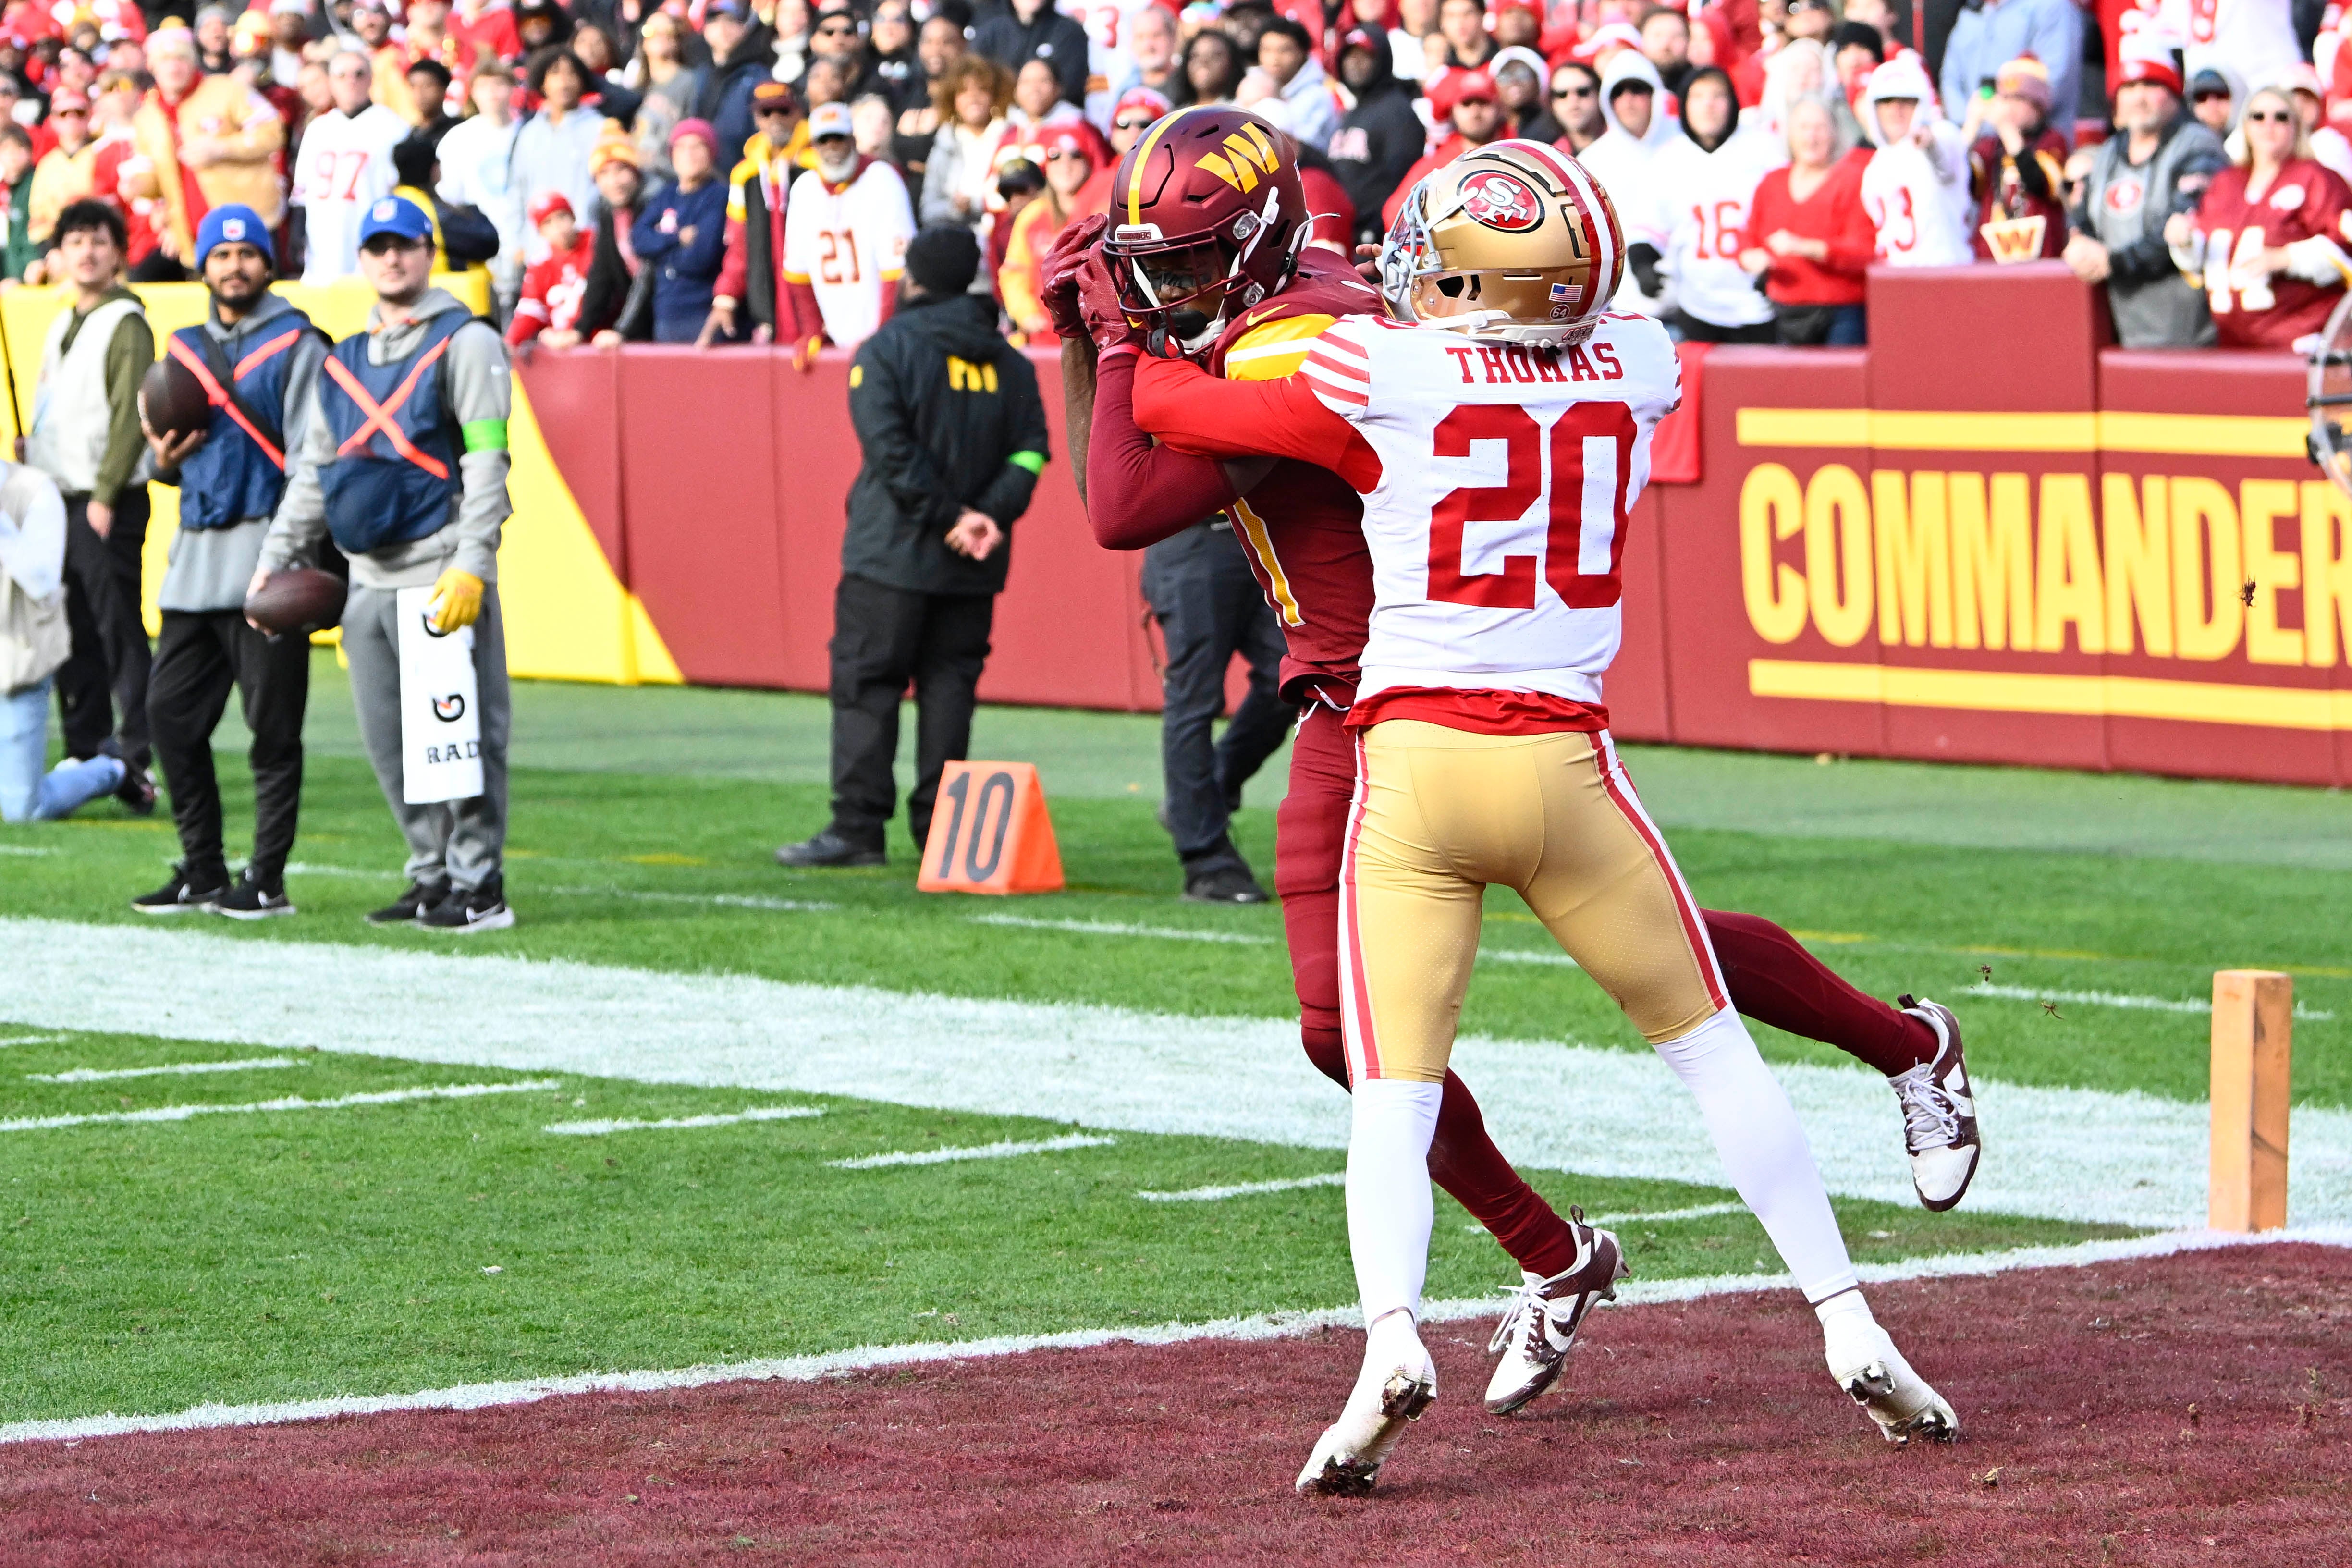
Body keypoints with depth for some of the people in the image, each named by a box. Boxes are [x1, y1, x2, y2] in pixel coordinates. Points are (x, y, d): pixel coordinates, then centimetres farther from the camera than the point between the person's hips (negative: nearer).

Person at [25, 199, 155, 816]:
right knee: (73, 637, 9)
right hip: (58, 499, 8)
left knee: (118, 631, -9)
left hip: (107, 506, -8)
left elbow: (131, 416, -13)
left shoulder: (126, 324, -7)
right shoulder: (62, 325, 18)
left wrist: (105, 496, -17)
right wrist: (32, 445, 8)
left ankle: (135, 761, -9)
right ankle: (86, 753, 14)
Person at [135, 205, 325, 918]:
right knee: (170, 712, 5)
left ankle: (267, 880, -1)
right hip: (195, 554, 7)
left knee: (272, 726, -4)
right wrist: (163, 461, 1)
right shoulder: (185, 349, 18)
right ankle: (202, 872, 13)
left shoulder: (295, 345, -1)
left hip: (265, 547, -7)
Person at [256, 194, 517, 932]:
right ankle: (433, 877, 16)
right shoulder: (343, 361, 19)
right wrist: (275, 561, 15)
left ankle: (478, 885, -6)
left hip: (441, 574, -7)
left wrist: (470, 567, -18)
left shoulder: (465, 343, -1)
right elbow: (311, 471, 24)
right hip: (368, 580, 7)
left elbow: (486, 462, -9)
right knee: (388, 740, 8)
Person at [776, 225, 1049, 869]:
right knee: (949, 684, 8)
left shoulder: (886, 351, -4)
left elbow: (892, 450, -15)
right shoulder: (1008, 362, 10)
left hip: (892, 553, -4)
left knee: (864, 683, 0)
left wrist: (950, 518, -13)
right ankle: (940, 828, 4)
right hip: (973, 571, 4)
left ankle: (857, 826, -5)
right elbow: (1031, 449, 2)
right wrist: (990, 515, -7)